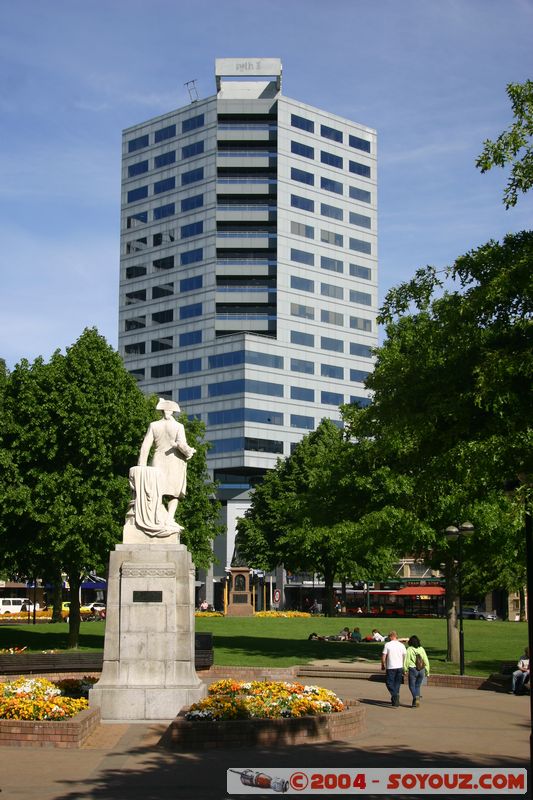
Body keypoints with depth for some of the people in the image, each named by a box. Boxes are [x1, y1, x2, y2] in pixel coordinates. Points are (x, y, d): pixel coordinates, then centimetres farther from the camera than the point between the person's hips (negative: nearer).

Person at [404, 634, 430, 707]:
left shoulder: (409, 649, -5)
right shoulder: (421, 649, 4)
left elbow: (406, 660, -7)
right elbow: (426, 661, 4)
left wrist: (405, 670, 3)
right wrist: (427, 672, 10)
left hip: (413, 669, -4)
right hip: (421, 670, 4)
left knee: (412, 686, 7)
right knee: (417, 686, 16)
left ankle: (416, 697, -19)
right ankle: (416, 702, 12)